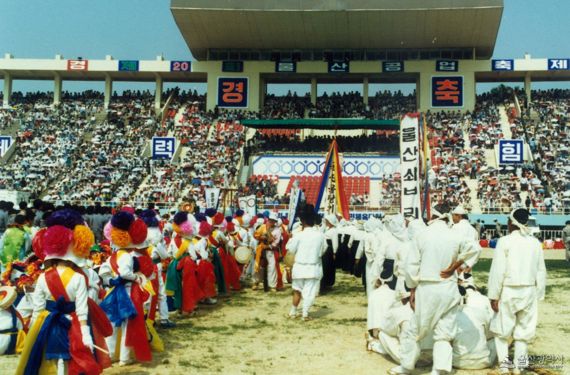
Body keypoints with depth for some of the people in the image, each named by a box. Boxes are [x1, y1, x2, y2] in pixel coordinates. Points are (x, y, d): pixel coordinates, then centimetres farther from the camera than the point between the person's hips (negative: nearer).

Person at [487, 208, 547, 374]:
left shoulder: (505, 241, -10)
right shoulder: (535, 243, 3)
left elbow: (498, 270, -12)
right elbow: (541, 271, 6)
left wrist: (494, 295, -7)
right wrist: (539, 295, 14)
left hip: (508, 291, -4)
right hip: (529, 291, 4)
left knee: (502, 329, 10)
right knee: (524, 328, 14)